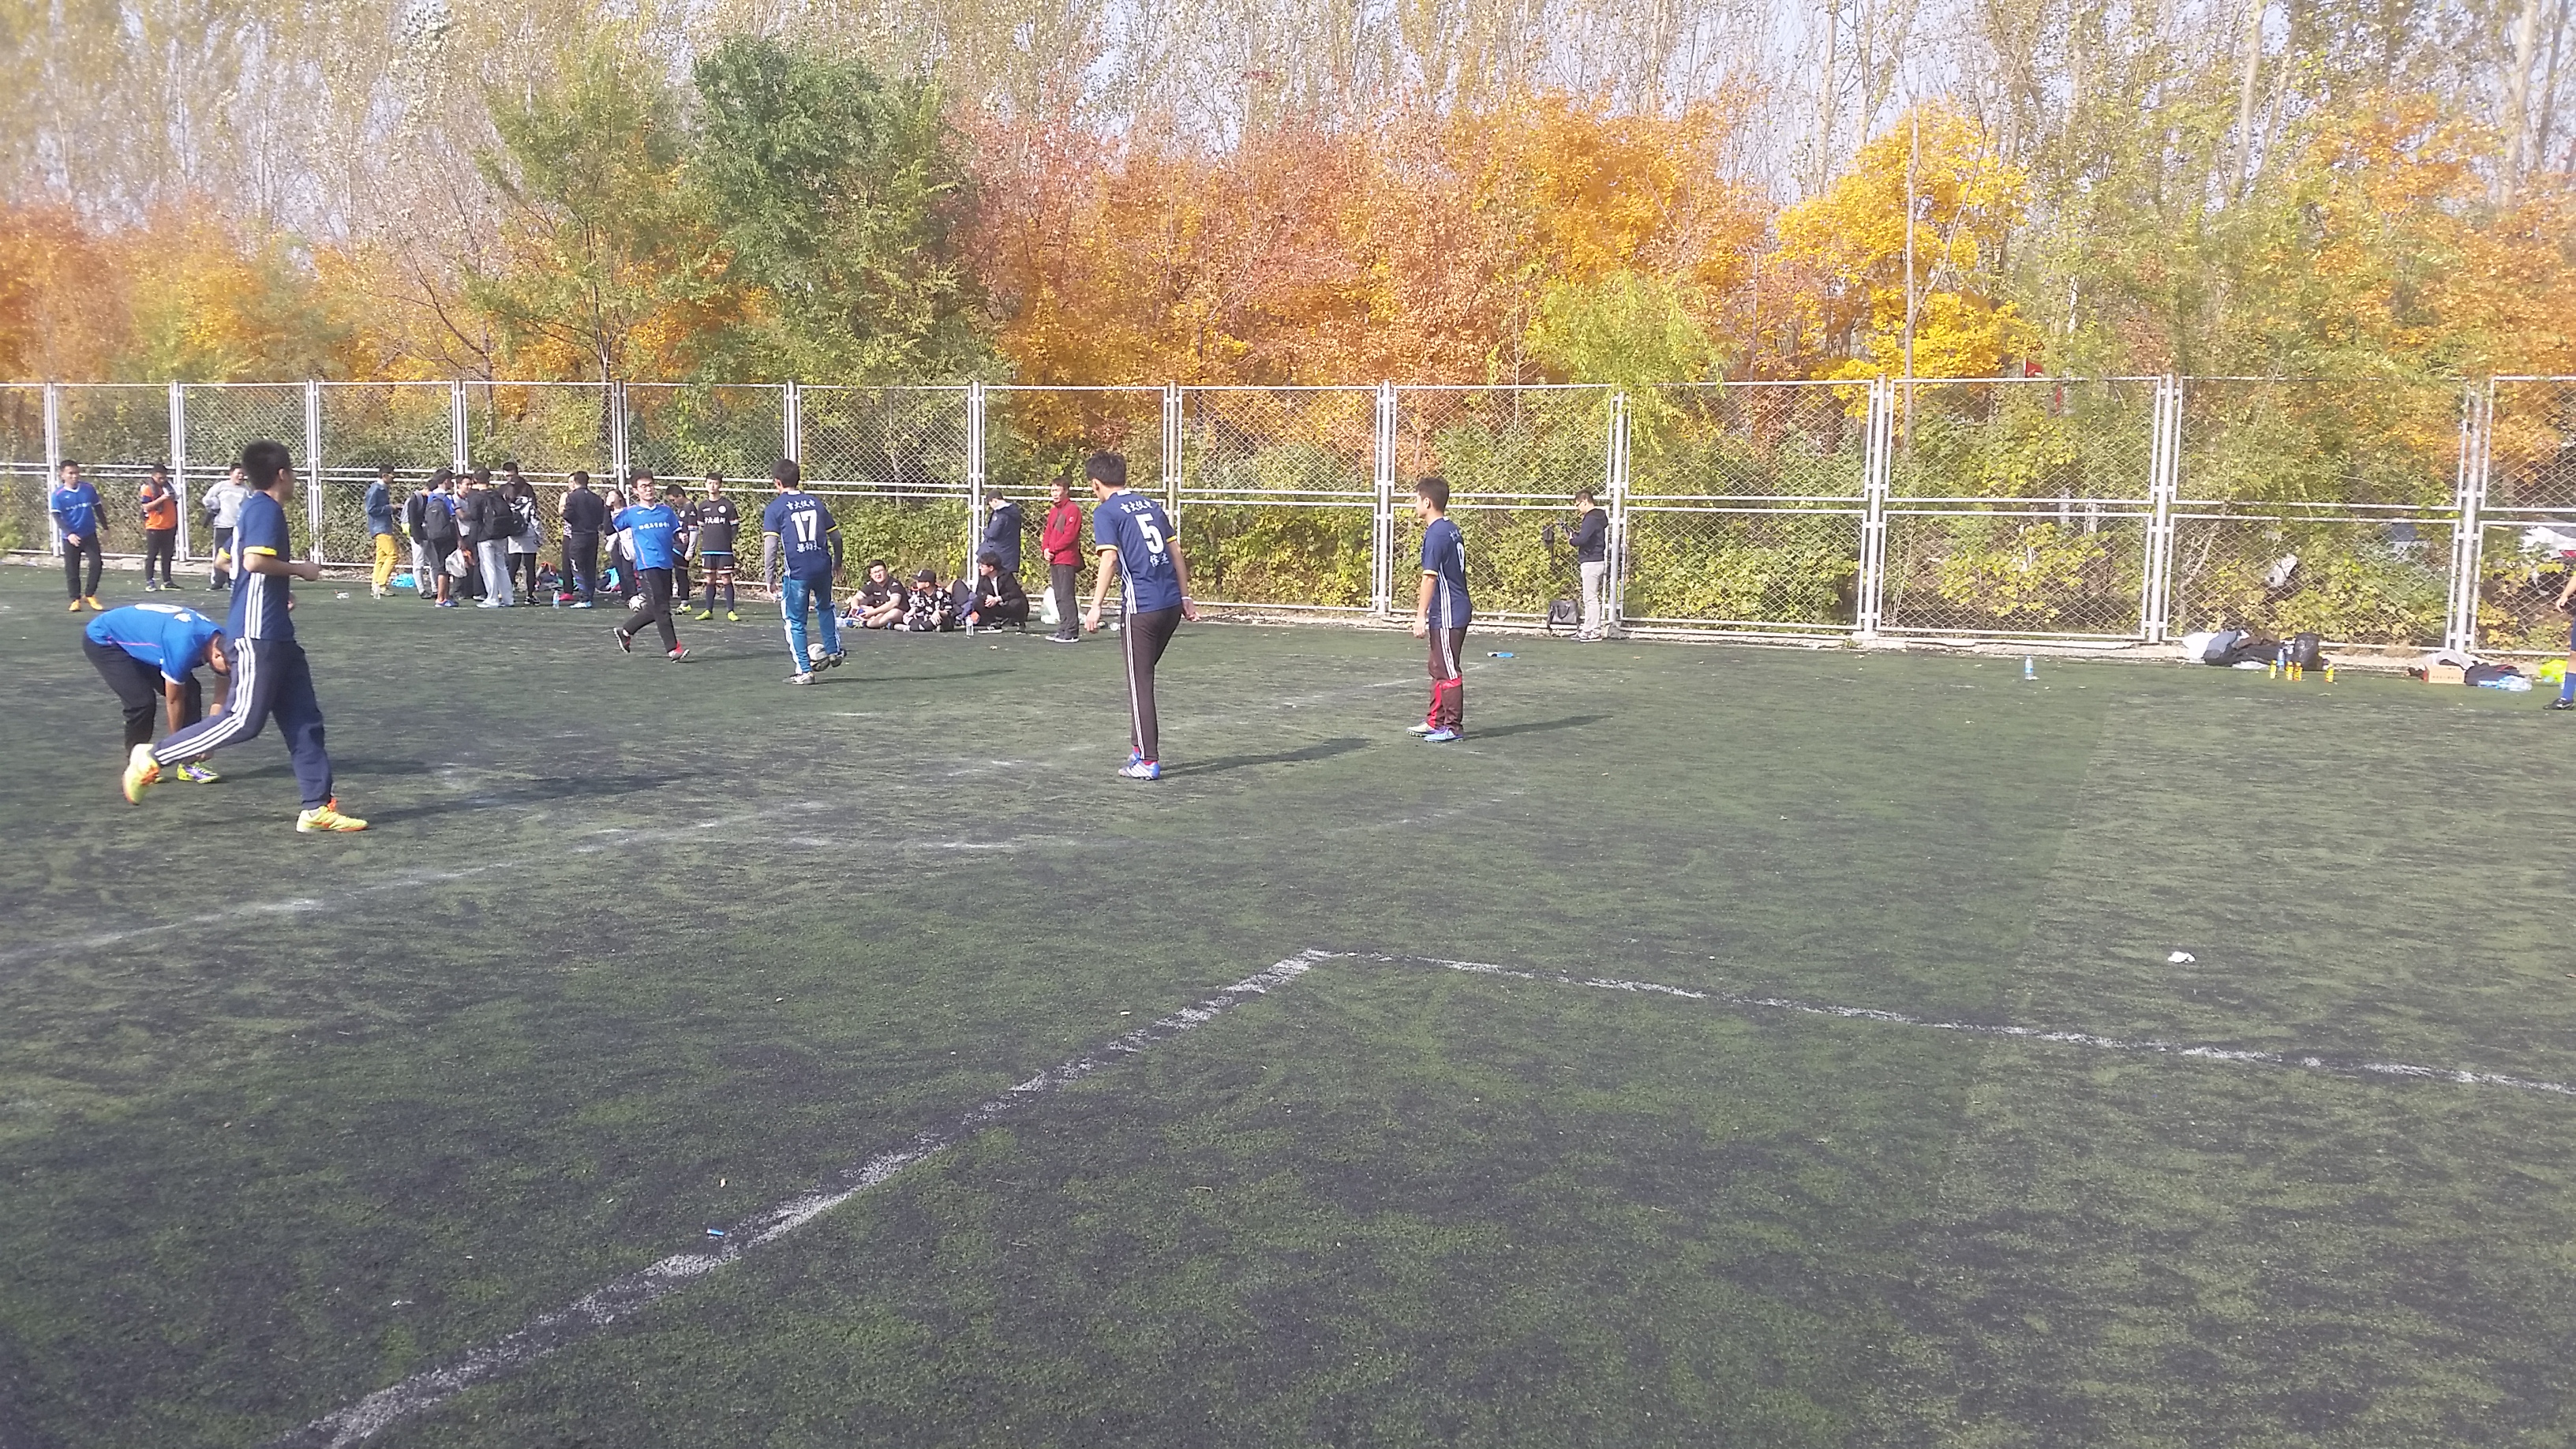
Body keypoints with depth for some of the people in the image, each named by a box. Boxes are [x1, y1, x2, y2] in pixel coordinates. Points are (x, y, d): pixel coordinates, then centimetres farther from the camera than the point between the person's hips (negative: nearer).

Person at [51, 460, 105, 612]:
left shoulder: (89, 489, 1)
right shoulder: (58, 495, -7)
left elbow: (98, 509, 12)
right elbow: (57, 517, -11)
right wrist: (69, 533, -25)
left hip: (90, 535, 1)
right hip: (70, 538, -1)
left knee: (96, 563, -10)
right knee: (72, 570, 3)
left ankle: (89, 595, 5)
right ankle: (76, 599, 14)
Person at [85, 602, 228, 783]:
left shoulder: (220, 641, -17)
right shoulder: (184, 646, -40)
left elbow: (222, 695, -6)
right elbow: (173, 700, -25)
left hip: (138, 639, 8)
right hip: (103, 640, -8)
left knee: (190, 691, -4)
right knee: (142, 701, -21)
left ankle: (189, 764, 3)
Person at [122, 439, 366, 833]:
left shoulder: (253, 507, 18)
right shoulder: (266, 508, -12)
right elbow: (255, 560, -26)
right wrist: (299, 569, -12)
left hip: (275, 635, 10)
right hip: (258, 634, -10)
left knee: (303, 719, 6)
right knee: (245, 720, -8)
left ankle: (317, 808, 5)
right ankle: (153, 757, 3)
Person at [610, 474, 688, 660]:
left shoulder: (666, 510, 11)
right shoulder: (630, 512, 2)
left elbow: (676, 534, 17)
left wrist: (680, 538, -6)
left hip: (666, 565, 5)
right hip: (648, 566, -5)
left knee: (656, 609, 11)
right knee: (661, 608, -9)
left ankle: (625, 631, 31)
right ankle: (672, 649, -8)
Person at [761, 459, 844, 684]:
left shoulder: (775, 508, -1)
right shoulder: (815, 502, 11)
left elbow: (770, 545, -9)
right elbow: (836, 536, 15)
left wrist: (769, 576, -4)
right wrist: (837, 562, 30)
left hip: (797, 571, -4)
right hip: (822, 567, 4)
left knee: (795, 622, 8)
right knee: (824, 608, 30)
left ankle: (804, 671, 7)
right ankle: (833, 652, 34)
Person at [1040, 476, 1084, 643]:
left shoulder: (1073, 509, -8)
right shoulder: (1053, 511, 20)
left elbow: (1069, 535, -16)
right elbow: (1047, 532, 20)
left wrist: (1053, 549, -11)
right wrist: (1046, 549, 1)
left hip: (1067, 559, -9)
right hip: (1054, 560, 9)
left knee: (1066, 596, -12)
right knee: (1059, 597, 11)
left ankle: (1071, 633, -11)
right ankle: (1063, 629, 16)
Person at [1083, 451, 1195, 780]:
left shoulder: (1105, 512, -2)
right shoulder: (1150, 505, 18)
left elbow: (1109, 558, -15)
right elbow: (1176, 552, 17)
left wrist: (1096, 605, -17)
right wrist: (1185, 596, 22)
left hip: (1141, 606, -7)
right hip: (1172, 603, 7)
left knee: (1140, 683, 1)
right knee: (1142, 676, 19)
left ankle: (1148, 762, 3)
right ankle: (1140, 748, 22)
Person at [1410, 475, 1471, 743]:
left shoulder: (1435, 534, -17)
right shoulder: (1451, 530, 12)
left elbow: (1430, 578, -19)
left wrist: (1421, 615, -18)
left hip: (1447, 615, -10)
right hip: (1456, 610, 10)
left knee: (1448, 671, -3)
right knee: (1438, 669, 16)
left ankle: (1453, 726, 3)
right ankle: (1435, 721, 23)